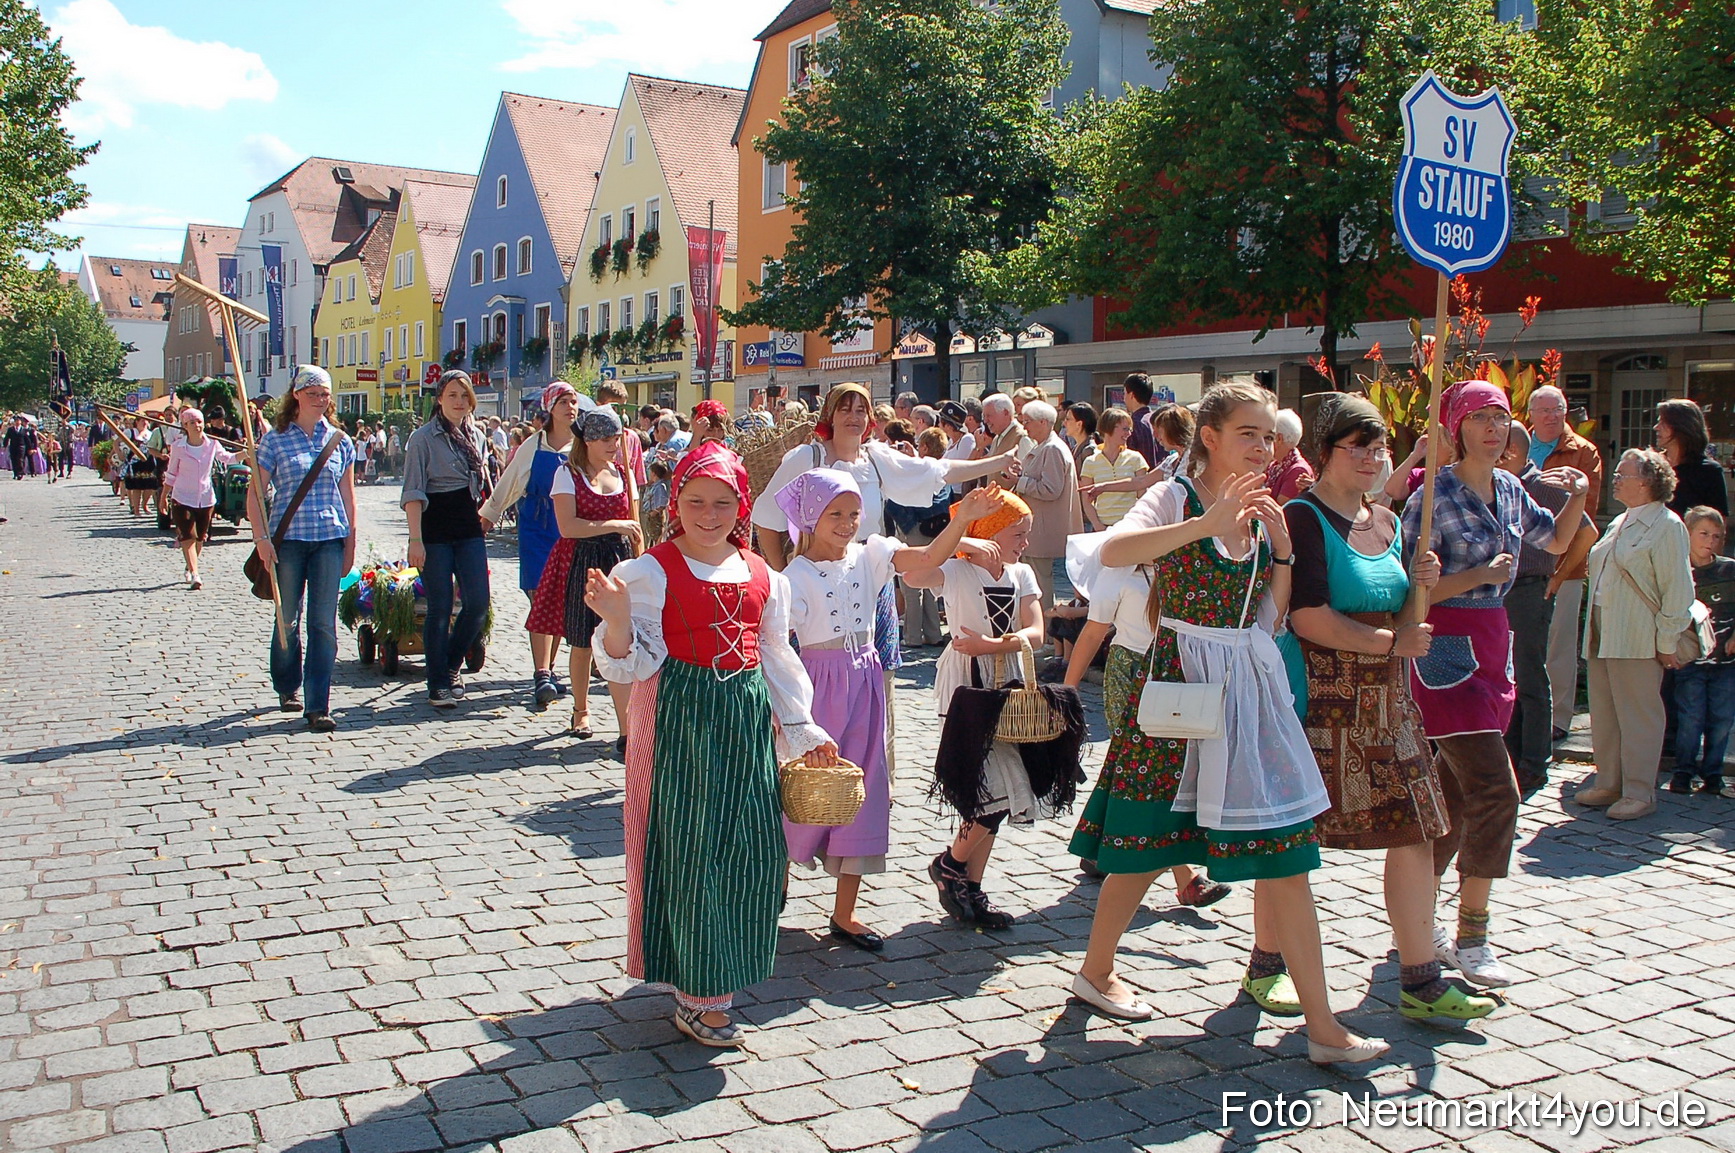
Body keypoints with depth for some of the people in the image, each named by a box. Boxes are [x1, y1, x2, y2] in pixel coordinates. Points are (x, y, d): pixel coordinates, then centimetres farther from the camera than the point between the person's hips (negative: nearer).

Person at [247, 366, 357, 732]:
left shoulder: (340, 441, 9)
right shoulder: (275, 439, 1)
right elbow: (255, 493, 0)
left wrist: (350, 541, 10)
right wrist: (261, 538, -9)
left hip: (329, 538, 1)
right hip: (288, 537, -1)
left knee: (324, 624, -4)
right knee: (288, 619, 10)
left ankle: (318, 706, -2)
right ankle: (288, 687, 32)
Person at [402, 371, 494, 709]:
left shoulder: (477, 436, 11)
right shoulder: (424, 437, -6)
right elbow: (413, 492, -10)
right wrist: (415, 539, -17)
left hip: (469, 529, 5)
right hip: (435, 530, -5)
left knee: (478, 602, -2)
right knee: (440, 608, -1)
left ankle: (451, 666, 20)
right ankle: (438, 685, 8)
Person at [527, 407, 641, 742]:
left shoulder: (622, 473, 10)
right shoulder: (568, 474, -3)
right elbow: (568, 527, -14)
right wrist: (614, 526, -15)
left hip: (619, 562, 2)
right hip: (581, 563, -2)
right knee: (581, 645, 9)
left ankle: (627, 731, -9)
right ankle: (581, 710, 32)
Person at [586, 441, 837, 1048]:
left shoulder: (762, 576, 9)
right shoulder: (651, 571, -6)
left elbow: (776, 657, 16)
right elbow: (636, 663, -11)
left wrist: (802, 728, 16)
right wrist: (617, 622, -30)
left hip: (747, 718, 5)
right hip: (680, 719, -5)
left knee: (750, 848, 7)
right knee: (688, 847, -2)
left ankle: (724, 971, 27)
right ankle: (697, 996, 12)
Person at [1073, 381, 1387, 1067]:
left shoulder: (1261, 511, 11)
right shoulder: (1176, 499, -6)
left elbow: (1270, 619, 11)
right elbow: (1113, 552, -27)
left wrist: (1282, 549, -3)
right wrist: (1207, 522, -31)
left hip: (1252, 685, 5)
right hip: (1180, 679, -5)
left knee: (1285, 853, 2)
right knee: (1148, 835, 5)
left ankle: (1321, 1025, 7)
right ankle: (1096, 970, 27)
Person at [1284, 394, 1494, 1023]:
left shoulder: (1386, 523, 14)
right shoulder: (1303, 518, -9)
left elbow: (1408, 626, 18)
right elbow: (1307, 617, -20)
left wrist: (1422, 586, -2)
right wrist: (1389, 642, -10)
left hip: (1385, 701, 7)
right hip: (1320, 699, -7)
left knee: (1415, 832, 4)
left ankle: (1420, 980, 13)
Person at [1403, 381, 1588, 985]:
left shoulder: (1511, 490, 9)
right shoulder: (1436, 497, -13)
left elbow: (1555, 541, 26)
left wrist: (1578, 497, 9)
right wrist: (1480, 575, -19)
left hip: (1492, 647, 8)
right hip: (1446, 651, -8)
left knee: (1455, 796, 12)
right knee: (1494, 789, -14)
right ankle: (1470, 940, -4)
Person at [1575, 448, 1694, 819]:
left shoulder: (1666, 526, -10)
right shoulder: (1619, 523, 17)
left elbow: (1678, 590, -12)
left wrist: (1667, 642, -13)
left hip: (1637, 642, -8)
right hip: (1602, 637, 9)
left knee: (1638, 717, -1)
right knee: (1604, 716, 11)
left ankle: (1639, 793, 6)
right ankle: (1609, 785, 21)